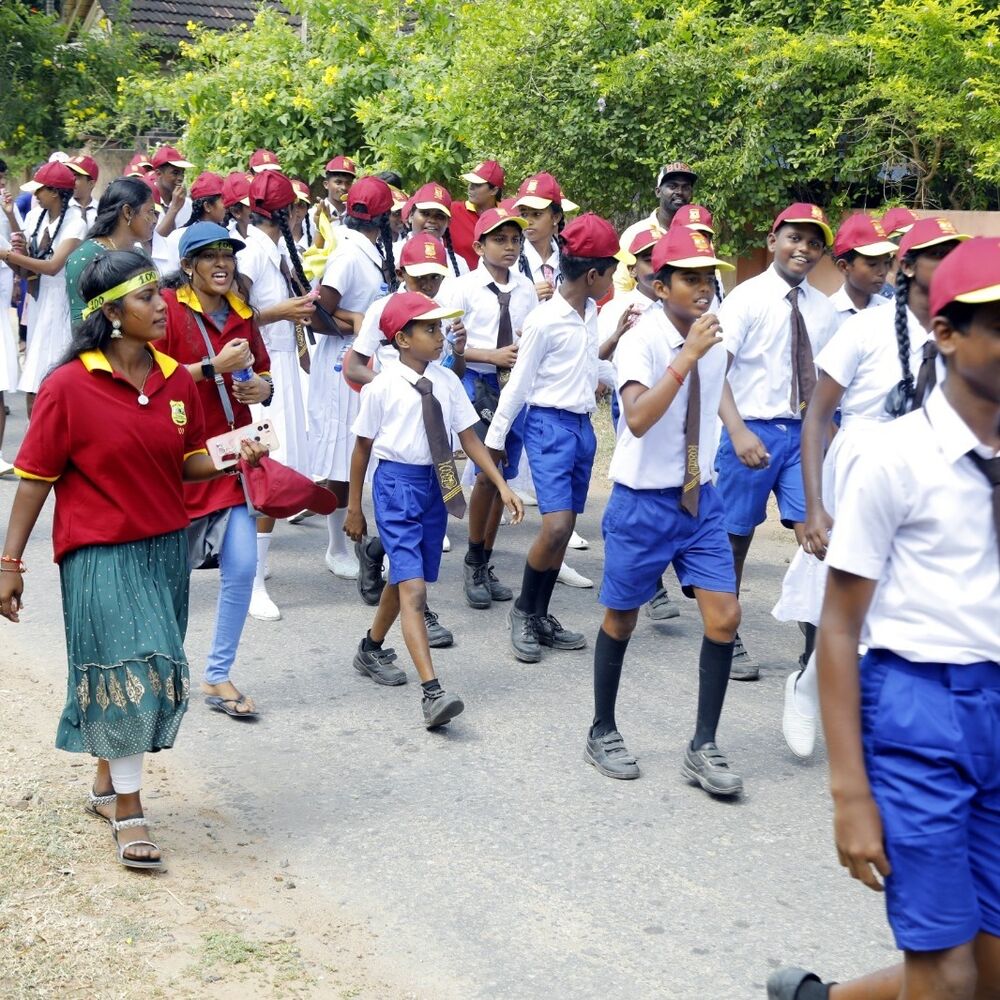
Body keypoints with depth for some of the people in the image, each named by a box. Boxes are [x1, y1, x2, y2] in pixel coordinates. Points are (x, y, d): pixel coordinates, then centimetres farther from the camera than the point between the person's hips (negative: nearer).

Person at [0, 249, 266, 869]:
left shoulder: (177, 380, 2)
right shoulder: (69, 387, -13)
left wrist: (233, 457, -12)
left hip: (166, 547, 6)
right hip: (101, 553, -5)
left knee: (149, 674, 12)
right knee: (128, 672, -6)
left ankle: (108, 784, 32)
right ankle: (129, 813, 8)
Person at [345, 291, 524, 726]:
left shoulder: (447, 382, 1)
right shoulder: (383, 387, -9)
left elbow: (469, 437, 4)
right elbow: (363, 447, 0)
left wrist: (502, 486, -2)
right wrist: (354, 508, 5)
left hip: (436, 486, 5)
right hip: (396, 483, -5)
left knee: (403, 579, 18)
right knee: (413, 588, -13)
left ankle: (371, 650, 43)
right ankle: (432, 693, -20)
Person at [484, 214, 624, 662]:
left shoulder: (590, 314, 8)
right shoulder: (544, 320, -13)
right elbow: (519, 382, -8)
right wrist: (496, 436, -4)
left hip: (582, 425, 8)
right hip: (549, 424, -8)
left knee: (565, 528, 8)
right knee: (556, 525, -16)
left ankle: (540, 617, 17)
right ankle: (523, 610, 3)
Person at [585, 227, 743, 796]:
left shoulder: (717, 338, 1)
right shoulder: (642, 341, -19)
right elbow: (637, 418, -35)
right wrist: (688, 355, -37)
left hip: (702, 498, 5)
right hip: (644, 502, -5)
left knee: (725, 617, -3)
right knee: (622, 620, 10)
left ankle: (703, 747, 9)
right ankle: (604, 732, 29)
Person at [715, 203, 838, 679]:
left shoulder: (822, 308, 7)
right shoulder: (747, 297, -7)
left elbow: (826, 379, 14)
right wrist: (738, 432, -26)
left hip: (804, 433, 4)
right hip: (753, 431, -4)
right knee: (736, 538, 7)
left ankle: (815, 653, 3)